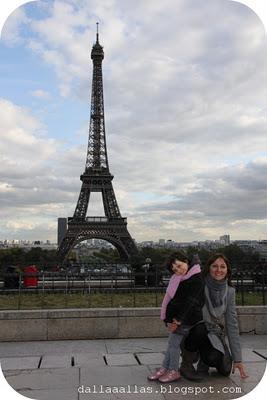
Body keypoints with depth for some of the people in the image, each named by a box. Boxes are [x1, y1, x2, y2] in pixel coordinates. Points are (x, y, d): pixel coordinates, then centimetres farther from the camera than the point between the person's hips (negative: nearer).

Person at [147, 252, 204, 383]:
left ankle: (173, 371, 11)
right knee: (173, 342, 9)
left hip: (187, 318, -6)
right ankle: (165, 368, 17)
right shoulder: (176, 279, 8)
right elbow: (170, 298, 6)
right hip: (176, 316, 6)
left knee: (173, 342, -3)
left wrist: (179, 318, -19)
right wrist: (168, 319, -3)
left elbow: (191, 301, -17)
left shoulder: (197, 278, -14)